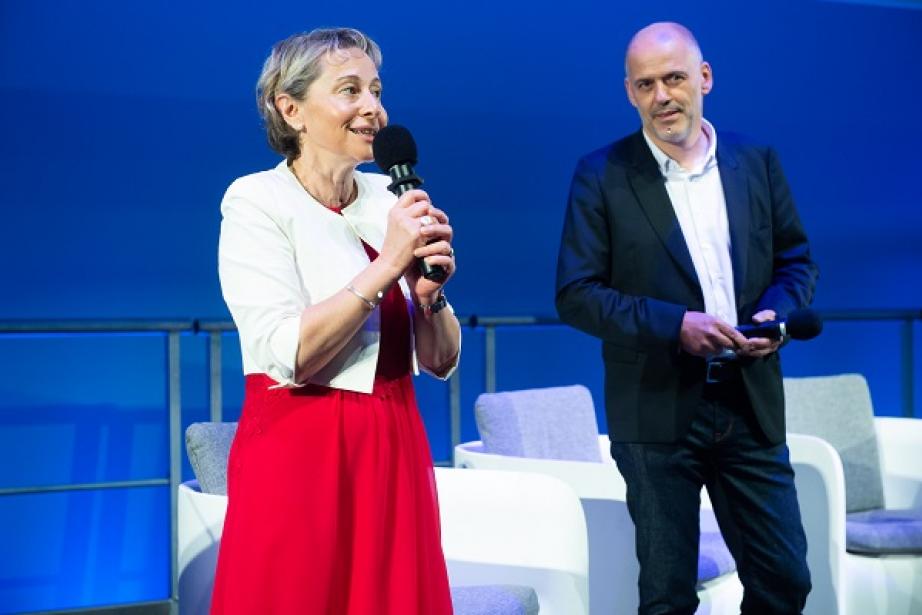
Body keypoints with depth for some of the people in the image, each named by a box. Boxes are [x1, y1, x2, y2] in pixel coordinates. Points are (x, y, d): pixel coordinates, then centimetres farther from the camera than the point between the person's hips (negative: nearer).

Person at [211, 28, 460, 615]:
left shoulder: (393, 201, 6)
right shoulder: (257, 202, -8)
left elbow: (441, 360, 7)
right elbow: (291, 355, -19)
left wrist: (430, 292, -11)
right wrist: (385, 267, -20)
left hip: (394, 449, 5)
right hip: (300, 454, -5)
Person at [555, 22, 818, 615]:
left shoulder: (756, 161, 6)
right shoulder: (601, 176, -4)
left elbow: (797, 260, 13)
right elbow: (575, 294, -8)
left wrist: (776, 311, -9)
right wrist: (673, 322, -20)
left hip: (751, 405, 3)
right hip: (657, 411, -3)